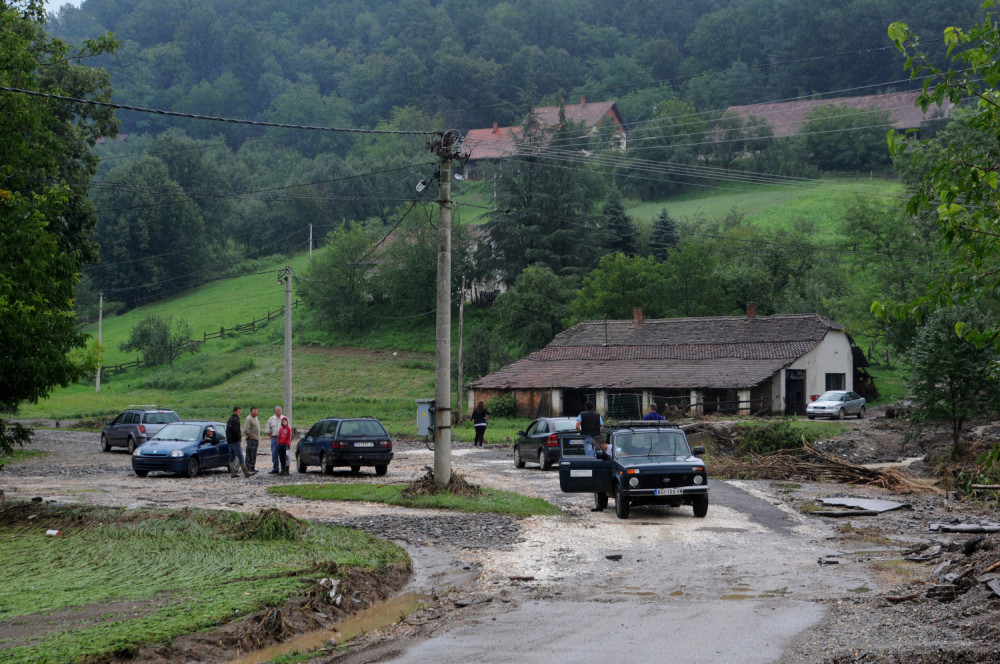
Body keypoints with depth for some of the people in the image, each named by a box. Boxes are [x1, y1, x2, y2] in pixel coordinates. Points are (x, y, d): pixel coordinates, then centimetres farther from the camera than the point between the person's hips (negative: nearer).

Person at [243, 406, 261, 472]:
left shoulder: (256, 418, 16)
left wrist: (258, 438, 15)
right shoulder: (249, 419, -14)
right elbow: (246, 430, -21)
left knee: (254, 455, 12)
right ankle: (248, 468, -6)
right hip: (251, 439, -9)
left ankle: (253, 468, 17)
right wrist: (251, 436, -16)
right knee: (250, 455, -8)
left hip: (256, 439, 9)